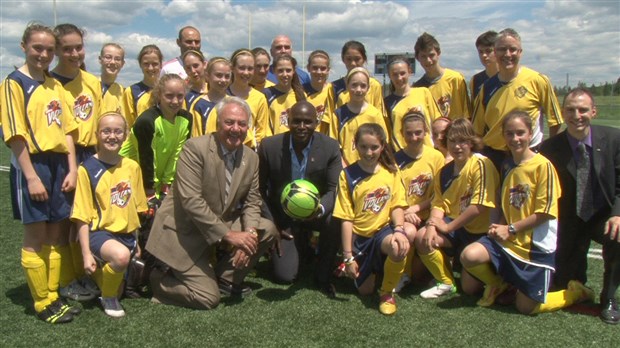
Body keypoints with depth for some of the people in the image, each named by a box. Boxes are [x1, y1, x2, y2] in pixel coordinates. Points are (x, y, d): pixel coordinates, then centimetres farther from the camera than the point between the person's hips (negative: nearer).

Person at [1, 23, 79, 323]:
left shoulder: (55, 86, 13)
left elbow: (67, 130, 12)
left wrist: (71, 169, 3)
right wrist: (31, 176, -16)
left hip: (59, 163, 6)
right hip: (32, 164, -6)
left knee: (54, 235, 11)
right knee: (36, 237, 2)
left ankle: (53, 297, 22)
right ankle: (42, 305, 12)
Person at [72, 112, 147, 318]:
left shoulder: (132, 167, 6)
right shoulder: (87, 169, -8)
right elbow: (82, 216, -8)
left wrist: (136, 241, 14)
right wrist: (86, 254, -12)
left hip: (127, 234, 6)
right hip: (100, 232, -6)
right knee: (121, 255, -34)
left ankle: (103, 268, 30)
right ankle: (108, 297, -4)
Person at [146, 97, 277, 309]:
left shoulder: (251, 158, 1)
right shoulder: (195, 148, -19)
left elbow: (252, 202, 5)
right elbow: (191, 200, -25)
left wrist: (250, 232, -17)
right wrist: (228, 235, -27)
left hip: (224, 225, 7)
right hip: (186, 233, -7)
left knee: (268, 230, -7)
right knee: (208, 298, -13)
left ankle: (225, 277, 8)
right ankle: (158, 280, 13)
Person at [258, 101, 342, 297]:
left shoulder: (330, 147, -15)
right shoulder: (269, 146, -14)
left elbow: (335, 189, -15)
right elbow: (259, 189, -4)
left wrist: (320, 208, -38)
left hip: (315, 212, 0)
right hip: (282, 217, 0)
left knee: (335, 219, -35)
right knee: (285, 276, -8)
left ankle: (323, 277, -8)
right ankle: (301, 245, 29)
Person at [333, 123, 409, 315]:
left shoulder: (391, 171, 1)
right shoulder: (348, 175, -6)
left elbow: (396, 206, -1)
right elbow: (346, 219, -8)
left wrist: (399, 229, -23)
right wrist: (348, 257, -9)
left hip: (383, 229, 0)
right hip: (359, 237, 0)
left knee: (400, 247, -35)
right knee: (365, 290, 2)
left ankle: (387, 291, -6)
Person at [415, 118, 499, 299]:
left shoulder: (481, 164, -18)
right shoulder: (445, 171, 4)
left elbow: (479, 206, -23)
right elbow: (439, 203, -1)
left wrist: (448, 227, -16)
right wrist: (432, 225, -23)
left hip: (479, 230, -5)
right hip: (455, 226, 6)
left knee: (469, 287, -7)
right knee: (422, 237, -21)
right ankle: (446, 283, 2)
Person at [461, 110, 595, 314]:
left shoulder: (543, 165, -13)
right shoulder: (508, 167, 8)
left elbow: (546, 212, -16)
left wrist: (510, 229, -16)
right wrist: (498, 227, -4)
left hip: (536, 245, -5)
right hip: (508, 239, 5)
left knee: (526, 307, 2)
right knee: (468, 256, -21)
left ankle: (575, 292, 27)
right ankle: (499, 284, 12)